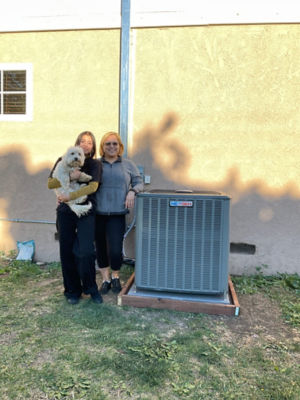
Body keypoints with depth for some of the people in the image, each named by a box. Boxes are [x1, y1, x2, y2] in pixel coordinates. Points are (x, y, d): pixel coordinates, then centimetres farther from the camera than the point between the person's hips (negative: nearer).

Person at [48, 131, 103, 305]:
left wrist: (69, 196, -17)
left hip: (86, 213, -2)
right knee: (67, 252, 6)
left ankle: (91, 288, 13)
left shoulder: (95, 164, 4)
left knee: (86, 251, -8)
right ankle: (72, 291, 21)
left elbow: (92, 186, -11)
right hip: (65, 212, 2)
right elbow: (50, 183, -1)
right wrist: (70, 176, -15)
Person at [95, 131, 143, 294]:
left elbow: (139, 182, 10)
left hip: (117, 214, -1)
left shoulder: (128, 165, 10)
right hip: (98, 214, 1)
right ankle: (106, 279, 29)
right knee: (100, 248, 8)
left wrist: (132, 191, -10)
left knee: (115, 250, -5)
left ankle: (115, 276, 25)